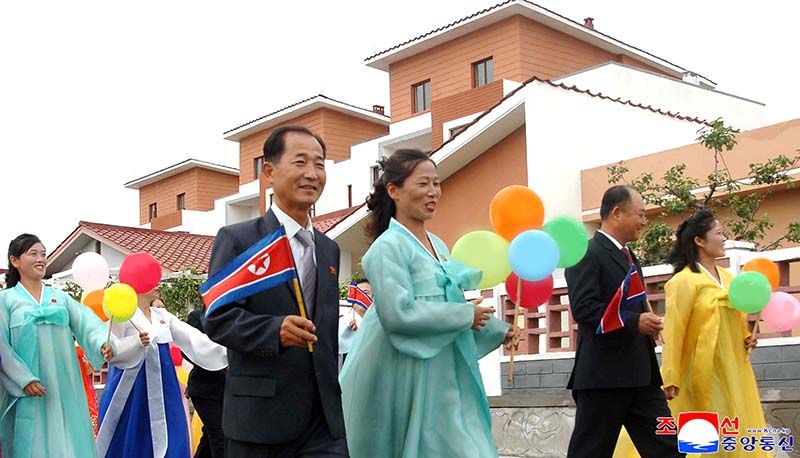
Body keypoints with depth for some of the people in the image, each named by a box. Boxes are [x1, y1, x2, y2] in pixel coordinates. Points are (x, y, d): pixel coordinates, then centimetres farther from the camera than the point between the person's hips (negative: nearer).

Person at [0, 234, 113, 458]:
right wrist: (24, 379, -15)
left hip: (64, 387, 3)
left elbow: (86, 321, -3)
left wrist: (103, 342, -23)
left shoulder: (60, 297, 13)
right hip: (28, 389, -3)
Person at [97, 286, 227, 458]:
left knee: (164, 442, 4)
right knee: (129, 442, -1)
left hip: (161, 392, 6)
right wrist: (137, 343, -32)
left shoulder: (163, 316, 12)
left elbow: (193, 340, 4)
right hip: (131, 392, -6)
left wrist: (226, 352, -5)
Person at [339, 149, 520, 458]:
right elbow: (397, 313, -23)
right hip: (407, 377, -8)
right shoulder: (389, 247, -13)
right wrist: (466, 316, -16)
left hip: (444, 374, 8)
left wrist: (498, 331, 11)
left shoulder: (437, 245, 13)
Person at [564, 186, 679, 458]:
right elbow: (583, 308, -21)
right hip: (603, 375, -9)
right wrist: (634, 321, -22)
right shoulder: (587, 253, -10)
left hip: (640, 374, 9)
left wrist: (647, 325, 11)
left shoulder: (629, 257, 20)